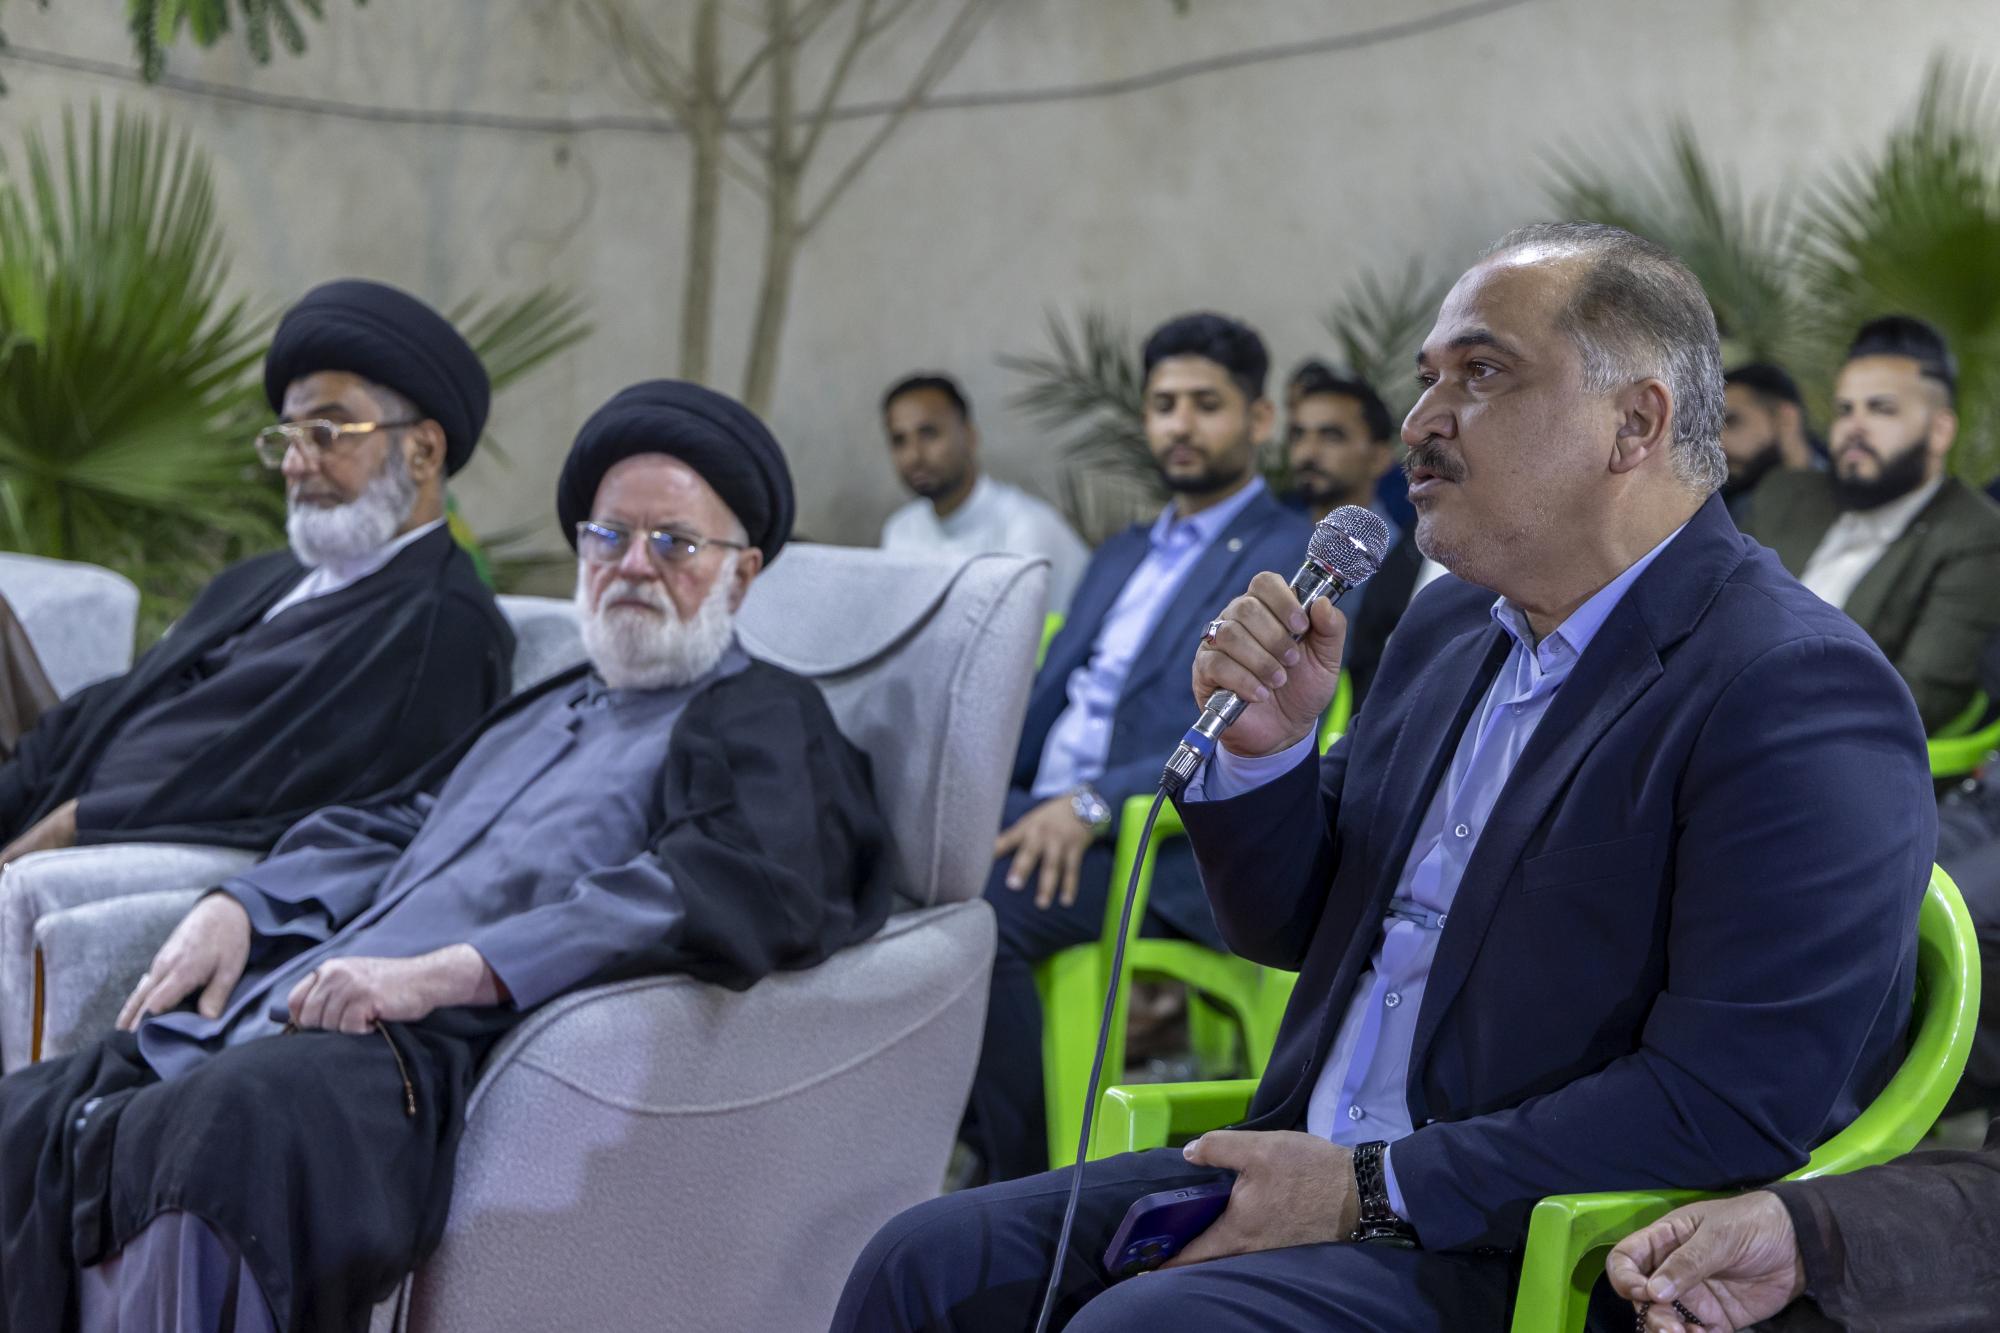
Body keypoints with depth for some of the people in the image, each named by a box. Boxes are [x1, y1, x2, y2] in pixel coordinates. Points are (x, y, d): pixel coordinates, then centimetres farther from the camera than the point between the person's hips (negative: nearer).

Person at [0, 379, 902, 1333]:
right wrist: (234, 909, 9)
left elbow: (740, 891, -14)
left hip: (455, 1048, -8)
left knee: (233, 1120, -37)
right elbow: (391, 827, 31)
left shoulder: (766, 720, 5)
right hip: (302, 1008, 8)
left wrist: (444, 973, -20)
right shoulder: (548, 709, 31)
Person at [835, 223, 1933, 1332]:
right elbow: (1293, 928, 22)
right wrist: (1264, 748, 0)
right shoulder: (1449, 627, 13)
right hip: (1309, 1165, 8)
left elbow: (1735, 1105, -22)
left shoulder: (1799, 694, -15)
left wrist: (1369, 1191, -20)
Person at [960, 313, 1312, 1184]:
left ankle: (1026, 1181, -19)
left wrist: (1095, 804, -24)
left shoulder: (1296, 559, 1)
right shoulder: (1120, 556, 28)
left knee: (980, 906, -33)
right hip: (1040, 811, 7)